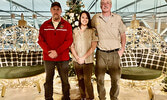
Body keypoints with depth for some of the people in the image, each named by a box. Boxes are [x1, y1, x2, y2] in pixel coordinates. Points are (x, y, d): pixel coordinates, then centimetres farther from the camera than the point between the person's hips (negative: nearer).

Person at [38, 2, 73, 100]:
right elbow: (41, 40, 3)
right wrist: (48, 52, -12)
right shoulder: (45, 25, 8)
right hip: (48, 58, 2)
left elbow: (69, 40, -6)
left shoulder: (67, 25, 2)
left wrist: (57, 51, -15)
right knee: (48, 80, 12)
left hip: (63, 58, -1)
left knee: (65, 80, 8)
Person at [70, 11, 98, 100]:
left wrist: (83, 58, -12)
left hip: (88, 61, -3)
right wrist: (77, 57, -8)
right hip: (76, 61, 3)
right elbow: (72, 46, 5)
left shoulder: (92, 31, -1)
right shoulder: (75, 31, 7)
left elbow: (93, 47, -6)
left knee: (87, 81, -2)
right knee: (80, 80, 12)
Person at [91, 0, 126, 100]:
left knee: (115, 79, 8)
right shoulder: (95, 18, 4)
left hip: (114, 53, 1)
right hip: (101, 53, 0)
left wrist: (122, 48, 4)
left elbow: (123, 34, 13)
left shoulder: (117, 18, 5)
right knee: (100, 78, 7)